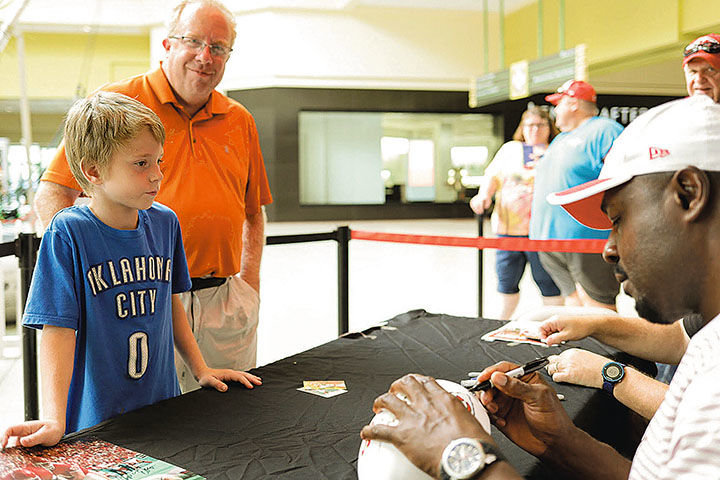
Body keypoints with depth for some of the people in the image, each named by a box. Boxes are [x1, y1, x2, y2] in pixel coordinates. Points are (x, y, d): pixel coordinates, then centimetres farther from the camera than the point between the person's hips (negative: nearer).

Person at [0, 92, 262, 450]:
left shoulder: (165, 222, 1)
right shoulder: (68, 233, -15)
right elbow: (58, 328, -19)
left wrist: (200, 369, 14)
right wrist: (54, 420, -27)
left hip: (162, 406, 5)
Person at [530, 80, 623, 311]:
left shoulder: (603, 130, -5)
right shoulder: (560, 139, 24)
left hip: (587, 238, -9)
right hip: (551, 238, 9)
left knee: (598, 307, -5)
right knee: (573, 302, 12)